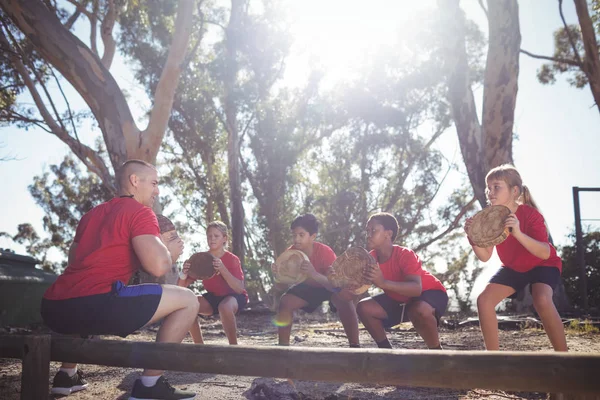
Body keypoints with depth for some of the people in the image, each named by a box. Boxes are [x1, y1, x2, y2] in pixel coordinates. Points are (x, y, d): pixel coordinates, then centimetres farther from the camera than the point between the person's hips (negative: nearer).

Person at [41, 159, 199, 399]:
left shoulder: (92, 213, 25)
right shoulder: (140, 212, 2)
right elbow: (158, 266, -12)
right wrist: (170, 253, 11)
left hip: (53, 308, 9)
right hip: (93, 304, -9)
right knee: (187, 300, -2)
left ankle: (67, 374, 36)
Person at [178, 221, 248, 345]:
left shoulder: (232, 259, -17)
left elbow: (239, 289, -28)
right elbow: (181, 287, -9)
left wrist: (222, 269, -41)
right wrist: (184, 272, -33)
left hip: (234, 296, -5)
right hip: (213, 298, 5)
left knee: (225, 307, -40)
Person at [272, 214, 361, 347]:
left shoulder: (325, 252, -35)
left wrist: (314, 274, -61)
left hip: (329, 286, -4)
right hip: (308, 287, 4)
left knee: (345, 298, -36)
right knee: (285, 302, -19)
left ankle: (354, 345, -29)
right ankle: (283, 344, -7)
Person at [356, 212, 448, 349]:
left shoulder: (405, 255, -32)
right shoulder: (370, 258, -13)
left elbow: (417, 289, -45)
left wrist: (383, 283, -58)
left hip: (430, 292, -6)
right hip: (400, 299, 7)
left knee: (419, 310, -41)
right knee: (363, 307, -9)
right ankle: (386, 349, 5)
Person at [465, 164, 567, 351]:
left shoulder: (530, 214, -27)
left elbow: (545, 253, -38)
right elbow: (485, 256, -14)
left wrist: (518, 233, -53)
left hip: (543, 265, -5)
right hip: (512, 267, 5)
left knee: (542, 301, -34)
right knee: (484, 299, -15)